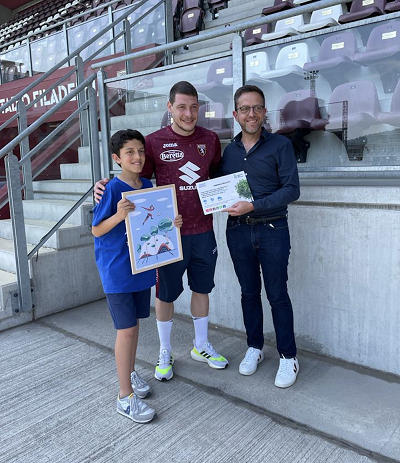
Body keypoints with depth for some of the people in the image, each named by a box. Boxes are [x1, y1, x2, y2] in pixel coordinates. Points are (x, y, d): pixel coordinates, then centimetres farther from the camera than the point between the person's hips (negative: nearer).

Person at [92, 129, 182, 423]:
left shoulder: (148, 186, 5)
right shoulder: (112, 189, -14)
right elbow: (97, 230, -12)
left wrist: (172, 222, -4)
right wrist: (119, 215, -29)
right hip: (117, 270, -6)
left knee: (134, 323, 18)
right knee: (126, 329, -3)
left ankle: (130, 372, 38)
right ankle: (125, 396, 11)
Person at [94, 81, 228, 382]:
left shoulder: (210, 140, 3)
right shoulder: (154, 142, -7)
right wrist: (106, 186, -19)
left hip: (203, 231, 4)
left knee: (202, 288, 17)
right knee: (166, 293, 10)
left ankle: (201, 346, 38)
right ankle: (165, 352, 31)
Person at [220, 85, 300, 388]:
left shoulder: (280, 145, -3)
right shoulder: (229, 150, 10)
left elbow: (292, 189, -11)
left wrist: (254, 206, -19)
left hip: (272, 229, -4)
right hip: (238, 231, 4)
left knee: (277, 295, 3)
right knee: (249, 292, 14)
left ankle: (288, 357, 19)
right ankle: (255, 348, 31)